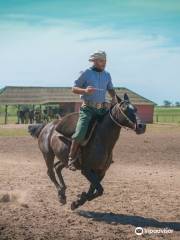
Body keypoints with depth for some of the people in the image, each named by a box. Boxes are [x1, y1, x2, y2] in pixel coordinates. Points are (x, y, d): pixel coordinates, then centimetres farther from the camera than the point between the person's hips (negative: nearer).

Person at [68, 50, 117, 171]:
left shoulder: (107, 75, 12)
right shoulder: (86, 73, -3)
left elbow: (111, 89, 23)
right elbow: (74, 89, -1)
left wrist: (114, 97, 0)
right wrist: (85, 90, -21)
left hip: (102, 109, 6)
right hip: (88, 108, -6)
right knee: (80, 133, -20)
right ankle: (71, 159, -5)